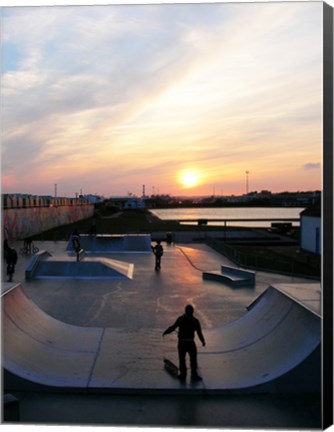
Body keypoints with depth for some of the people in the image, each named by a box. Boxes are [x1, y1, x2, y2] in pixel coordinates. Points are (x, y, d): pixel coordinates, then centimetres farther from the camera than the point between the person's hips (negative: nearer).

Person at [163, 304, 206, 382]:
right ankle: (194, 375, 10)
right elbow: (199, 332, 2)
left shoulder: (181, 319, 0)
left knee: (182, 359, 12)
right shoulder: (195, 320, 2)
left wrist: (165, 332, 4)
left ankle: (183, 375, 17)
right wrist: (203, 341, 16)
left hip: (181, 342, 0)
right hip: (190, 342, 0)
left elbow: (173, 327, -10)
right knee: (193, 359, 10)